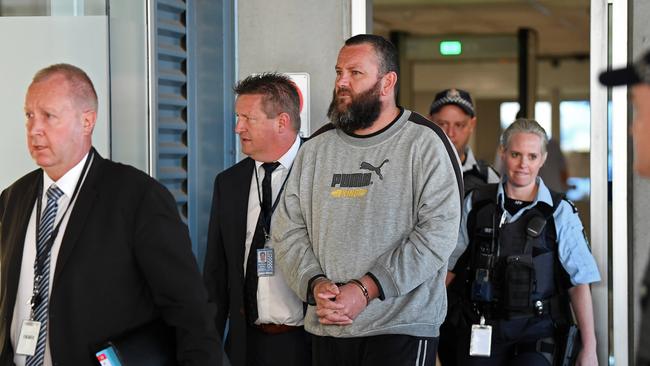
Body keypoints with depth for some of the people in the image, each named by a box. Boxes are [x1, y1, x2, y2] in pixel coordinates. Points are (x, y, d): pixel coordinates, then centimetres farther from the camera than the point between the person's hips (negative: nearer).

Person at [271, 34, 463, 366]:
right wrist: (315, 284, -10)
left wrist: (365, 290, -17)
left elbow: (438, 232, -13)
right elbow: (287, 230, 9)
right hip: (326, 330, 4)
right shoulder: (316, 148, 11)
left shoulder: (425, 143, -4)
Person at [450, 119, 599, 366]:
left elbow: (579, 283, -4)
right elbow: (448, 263, 12)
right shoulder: (476, 204, 5)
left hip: (537, 334, -2)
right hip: (482, 328, 2)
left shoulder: (559, 213, -2)